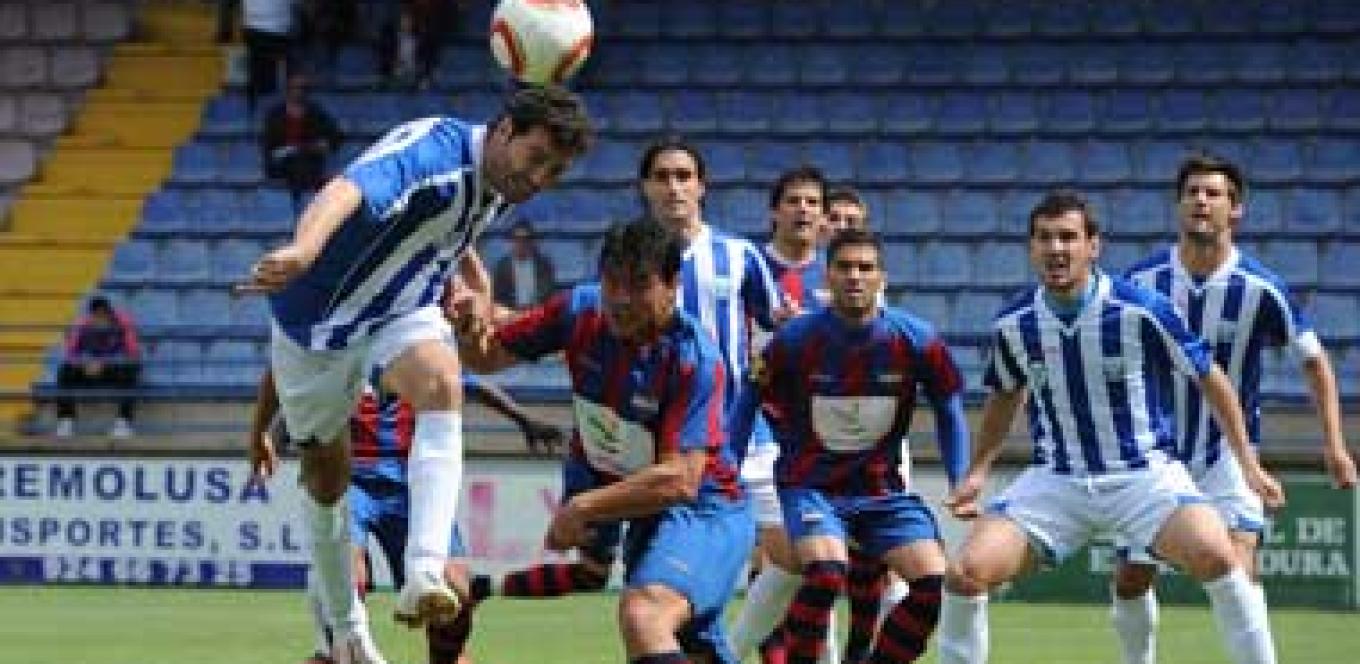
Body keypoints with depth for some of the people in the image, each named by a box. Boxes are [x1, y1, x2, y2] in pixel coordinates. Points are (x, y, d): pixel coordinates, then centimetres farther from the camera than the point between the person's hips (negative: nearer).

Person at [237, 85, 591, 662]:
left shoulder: (499, 183, -7)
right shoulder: (434, 150, -33)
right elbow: (350, 189, -54)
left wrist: (475, 280, 4)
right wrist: (304, 248, -73)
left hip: (404, 308, 5)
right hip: (319, 312, -5)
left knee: (442, 384, -28)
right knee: (325, 473, 7)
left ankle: (423, 577, -40)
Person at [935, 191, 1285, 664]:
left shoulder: (1140, 310, -13)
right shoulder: (1013, 324, -2)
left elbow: (1209, 378, -1)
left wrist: (1248, 464, 0)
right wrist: (978, 472, 13)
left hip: (1144, 472, -3)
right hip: (1055, 480, 3)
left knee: (1215, 556, -29)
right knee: (968, 571, -15)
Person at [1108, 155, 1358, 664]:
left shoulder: (1261, 288, -12)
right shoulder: (1141, 280, -8)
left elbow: (1313, 359, -1)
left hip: (1229, 454, -2)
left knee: (1239, 567, -22)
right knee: (1131, 581, 4)